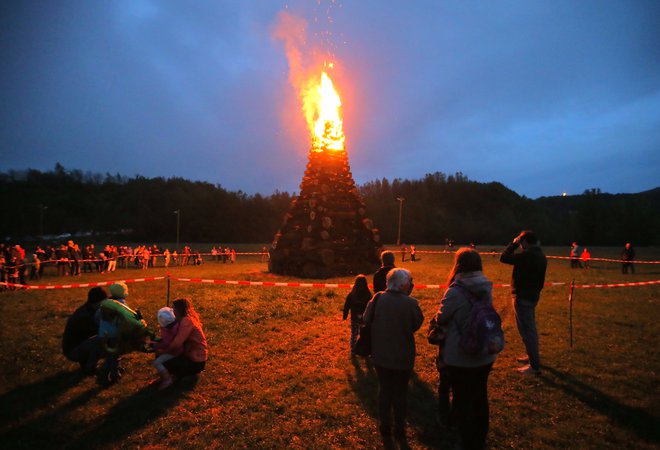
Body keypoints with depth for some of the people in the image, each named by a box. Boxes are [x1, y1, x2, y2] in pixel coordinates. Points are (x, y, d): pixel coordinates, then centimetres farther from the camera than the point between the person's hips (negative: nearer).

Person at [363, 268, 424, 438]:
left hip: (380, 354, 2)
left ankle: (385, 426, 30)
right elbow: (417, 324, -7)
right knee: (400, 392, 17)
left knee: (384, 389, 20)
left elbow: (367, 319, -2)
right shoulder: (410, 303, -21)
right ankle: (399, 428, 28)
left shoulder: (378, 299, -13)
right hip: (402, 357, -2)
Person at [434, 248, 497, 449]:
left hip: (461, 358, -6)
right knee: (480, 398, 22)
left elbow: (441, 319, -11)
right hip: (485, 356, 6)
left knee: (463, 403, 11)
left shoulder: (455, 291, -22)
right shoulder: (486, 287, -3)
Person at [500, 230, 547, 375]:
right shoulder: (541, 256, 8)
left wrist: (514, 244, -9)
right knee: (530, 329, 23)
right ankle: (532, 356, 38)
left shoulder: (527, 255, -23)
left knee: (527, 331, -3)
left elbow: (503, 257, -19)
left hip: (523, 297, -10)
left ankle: (535, 366, 3)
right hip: (533, 296, 10)